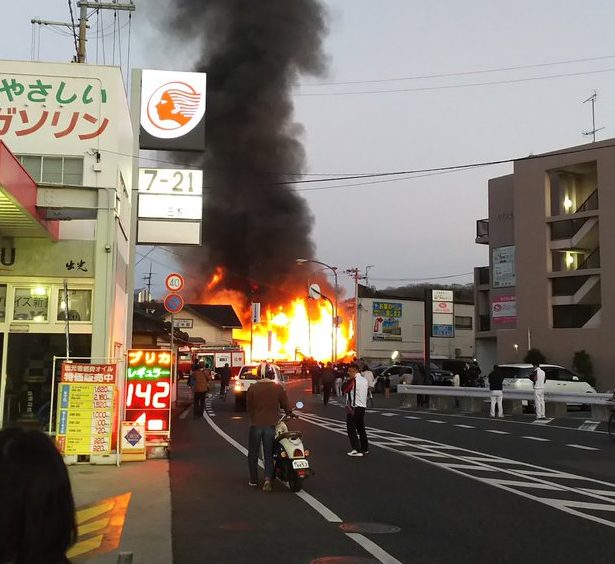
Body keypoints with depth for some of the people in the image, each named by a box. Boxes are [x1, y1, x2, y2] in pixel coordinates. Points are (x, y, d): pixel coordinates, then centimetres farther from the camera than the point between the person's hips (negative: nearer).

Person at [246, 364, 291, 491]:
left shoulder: (253, 388, -7)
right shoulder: (278, 388, -5)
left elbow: (249, 406, 1)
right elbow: (285, 405, 5)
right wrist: (288, 413, 27)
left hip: (256, 424, -1)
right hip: (271, 424, 1)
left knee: (253, 453, 14)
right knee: (268, 454, 8)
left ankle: (253, 480, 19)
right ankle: (268, 479, -8)